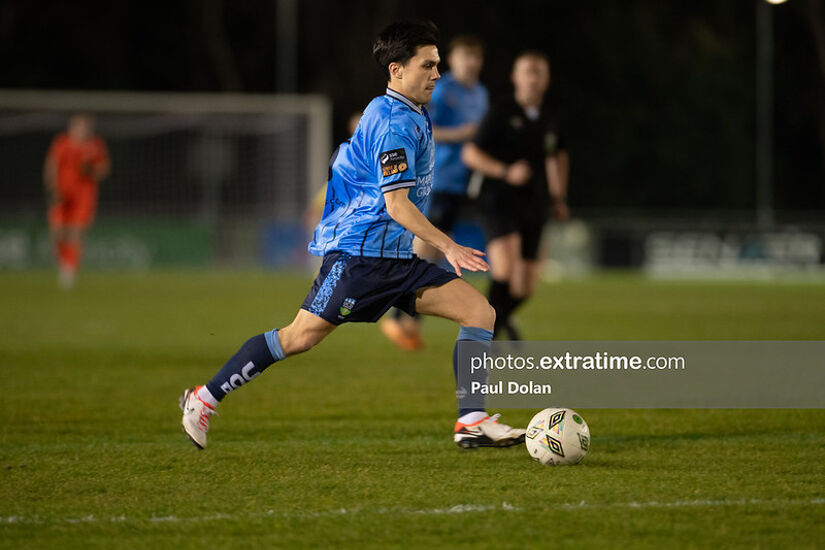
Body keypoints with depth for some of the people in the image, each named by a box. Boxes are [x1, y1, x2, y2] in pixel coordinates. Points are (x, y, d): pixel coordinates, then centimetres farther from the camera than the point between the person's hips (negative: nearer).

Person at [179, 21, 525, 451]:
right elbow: (397, 205, -21)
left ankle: (471, 422, -12)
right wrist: (449, 248, -24)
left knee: (480, 312, -4)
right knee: (300, 337, -7)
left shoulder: (409, 116, 16)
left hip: (394, 257, 10)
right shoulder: (395, 124, -15)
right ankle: (205, 398, 7)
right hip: (359, 250, -10)